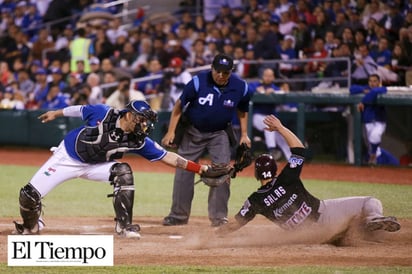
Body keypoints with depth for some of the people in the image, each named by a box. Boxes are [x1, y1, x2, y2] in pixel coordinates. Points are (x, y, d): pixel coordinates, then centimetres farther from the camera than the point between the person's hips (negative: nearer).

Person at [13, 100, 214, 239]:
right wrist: (57, 113, 6)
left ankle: (124, 225, -14)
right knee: (29, 195, -9)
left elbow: (166, 156, -19)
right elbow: (80, 110, -7)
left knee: (123, 172, -25)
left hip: (94, 166, 2)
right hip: (67, 157, -2)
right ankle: (31, 225, 25)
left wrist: (197, 168, -25)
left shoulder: (138, 141, -19)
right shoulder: (102, 114, -27)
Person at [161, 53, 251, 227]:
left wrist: (244, 134, 2)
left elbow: (242, 111, 6)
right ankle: (178, 215, 11)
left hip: (220, 134, 1)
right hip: (194, 132, -1)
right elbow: (179, 105, -11)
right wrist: (171, 131, -14)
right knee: (184, 172, 0)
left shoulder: (240, 87, -14)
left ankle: (219, 216, -2)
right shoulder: (198, 82, -22)